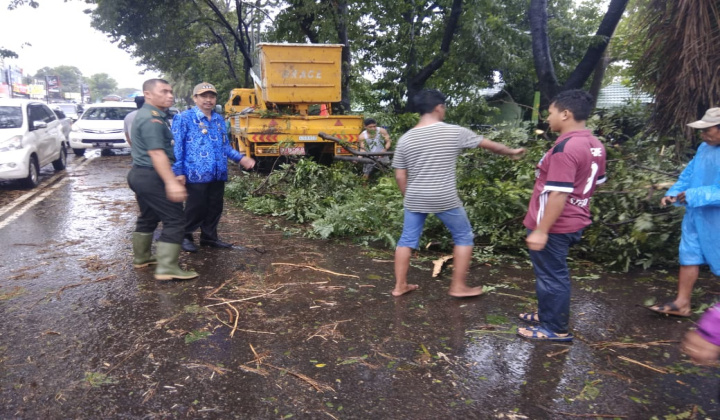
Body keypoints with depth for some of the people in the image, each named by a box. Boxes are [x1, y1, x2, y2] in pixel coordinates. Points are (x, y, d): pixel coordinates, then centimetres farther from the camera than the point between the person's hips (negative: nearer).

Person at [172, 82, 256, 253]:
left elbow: (225, 145, 21)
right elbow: (177, 147, -7)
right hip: (196, 174, -6)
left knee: (215, 208, 13)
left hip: (218, 174, 6)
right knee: (196, 208, 2)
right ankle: (185, 237, 21)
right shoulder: (184, 118, -4)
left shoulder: (219, 120, 15)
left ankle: (209, 236, 28)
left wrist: (241, 158, 7)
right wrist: (178, 171, -13)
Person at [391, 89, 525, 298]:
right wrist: (512, 152, 23)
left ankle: (400, 285, 20)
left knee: (407, 239, 15)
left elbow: (400, 176, 3)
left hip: (415, 200, 3)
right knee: (464, 237, 14)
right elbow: (490, 145, 6)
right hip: (445, 200, -3)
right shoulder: (454, 132, -6)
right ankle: (458, 286, 17)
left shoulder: (405, 139, 0)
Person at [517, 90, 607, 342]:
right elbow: (596, 182, 18)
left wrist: (541, 230, -24)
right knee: (555, 274, 23)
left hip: (554, 226, -10)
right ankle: (549, 315, 37)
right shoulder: (594, 145, 7)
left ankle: (556, 329, 17)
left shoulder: (566, 147, -24)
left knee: (551, 276, 4)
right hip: (574, 222, 10)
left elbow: (559, 194, -27)